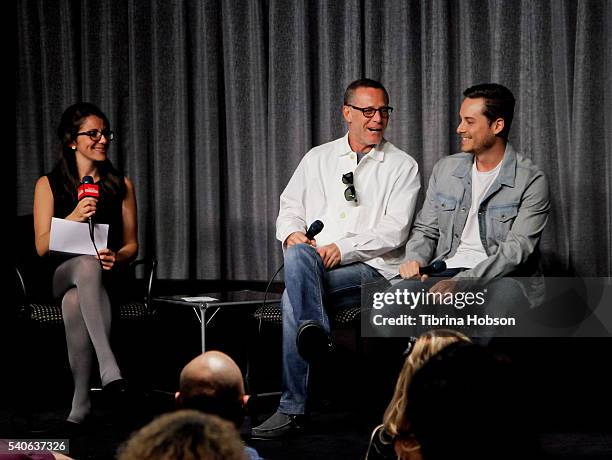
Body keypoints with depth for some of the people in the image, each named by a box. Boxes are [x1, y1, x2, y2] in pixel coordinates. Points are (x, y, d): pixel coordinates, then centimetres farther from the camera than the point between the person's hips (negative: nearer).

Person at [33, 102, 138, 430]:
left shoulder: (121, 185, 11)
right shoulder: (49, 185, 6)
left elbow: (131, 245, 11)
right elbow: (42, 247, -1)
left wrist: (116, 258, -14)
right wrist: (73, 218, -18)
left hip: (106, 277, 1)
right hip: (60, 276, -1)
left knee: (74, 301, -36)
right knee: (87, 264, -39)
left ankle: (81, 400, -35)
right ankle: (108, 366, -51)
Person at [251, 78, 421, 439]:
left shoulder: (402, 166, 7)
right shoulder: (318, 158, 20)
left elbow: (394, 231, -4)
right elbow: (290, 207, 18)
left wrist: (343, 249, -16)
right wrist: (292, 232, -6)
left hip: (371, 268, -4)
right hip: (312, 263, 4)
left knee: (293, 297, -30)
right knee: (298, 253, -34)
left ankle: (293, 408, -33)